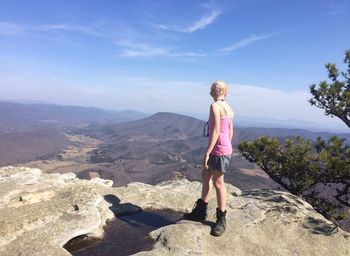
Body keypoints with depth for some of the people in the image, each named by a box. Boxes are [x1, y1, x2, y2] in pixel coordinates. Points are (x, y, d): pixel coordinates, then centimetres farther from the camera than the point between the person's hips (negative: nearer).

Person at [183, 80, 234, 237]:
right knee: (205, 176, 17)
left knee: (218, 182, 3)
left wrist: (207, 153, -18)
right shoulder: (228, 108, 11)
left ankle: (221, 220, 19)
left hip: (218, 150, -9)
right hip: (225, 148, 9)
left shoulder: (215, 106, -14)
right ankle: (200, 212, 32)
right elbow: (230, 132, 14)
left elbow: (216, 131, -20)